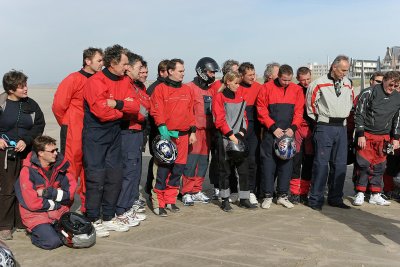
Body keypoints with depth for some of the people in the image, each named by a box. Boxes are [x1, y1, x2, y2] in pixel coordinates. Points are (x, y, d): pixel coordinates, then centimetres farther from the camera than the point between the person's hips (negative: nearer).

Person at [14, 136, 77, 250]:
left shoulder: (61, 164, -3)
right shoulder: (27, 172, -14)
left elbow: (70, 192, -4)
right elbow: (32, 203, -16)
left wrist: (48, 192, -15)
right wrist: (57, 204, -8)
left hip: (59, 212, 4)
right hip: (36, 214, -4)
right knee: (52, 242, -23)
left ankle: (52, 228, 14)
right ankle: (35, 232, 8)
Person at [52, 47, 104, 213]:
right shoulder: (74, 79, -9)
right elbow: (58, 105, -9)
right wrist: (67, 124, 1)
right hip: (73, 133, -6)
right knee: (70, 170, -3)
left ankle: (86, 206, 23)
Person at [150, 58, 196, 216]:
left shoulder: (187, 90, 16)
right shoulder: (160, 89, -2)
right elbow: (157, 112, -10)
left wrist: (192, 131, 12)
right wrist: (163, 128, -19)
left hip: (183, 136, 6)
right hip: (167, 135, -6)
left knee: (178, 168, 9)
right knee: (163, 169, -5)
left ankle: (170, 200, 21)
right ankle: (158, 203, 2)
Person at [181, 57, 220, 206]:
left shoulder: (212, 89, 16)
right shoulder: (191, 88, -4)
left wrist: (214, 128, 15)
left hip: (208, 130, 7)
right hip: (195, 130, -7)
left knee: (203, 162, 9)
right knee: (191, 161, -8)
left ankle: (197, 191, 19)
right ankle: (186, 193, 0)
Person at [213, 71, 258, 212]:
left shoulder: (241, 95, 11)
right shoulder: (220, 97, -5)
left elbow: (244, 115, 14)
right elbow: (219, 119, -9)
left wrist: (242, 132, 0)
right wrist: (231, 135, -13)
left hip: (239, 137, 5)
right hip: (225, 138, -5)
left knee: (243, 168, 4)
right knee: (225, 170, 2)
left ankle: (244, 199, 13)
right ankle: (225, 200, 12)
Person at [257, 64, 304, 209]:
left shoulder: (297, 90, 8)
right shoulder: (267, 88, -1)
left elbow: (299, 111, 7)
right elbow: (261, 110, -4)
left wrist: (293, 127, -7)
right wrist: (273, 127, -10)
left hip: (288, 133, 3)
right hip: (270, 133, -3)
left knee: (287, 163, 5)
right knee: (268, 163, -1)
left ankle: (282, 195, 16)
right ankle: (268, 195, 9)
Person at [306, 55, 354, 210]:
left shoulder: (348, 84, 11)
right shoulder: (319, 84, -6)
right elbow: (310, 104, 0)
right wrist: (318, 119, 6)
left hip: (341, 127, 6)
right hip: (324, 127, -5)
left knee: (340, 164, 7)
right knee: (321, 163, -5)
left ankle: (335, 198, 17)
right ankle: (315, 199, 3)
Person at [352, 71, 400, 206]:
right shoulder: (369, 93, -7)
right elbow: (359, 114, -7)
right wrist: (360, 135, -11)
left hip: (384, 137, 4)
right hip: (366, 136, -4)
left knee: (379, 166, 7)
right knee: (363, 164, -6)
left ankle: (375, 195, 16)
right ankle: (360, 194, 4)